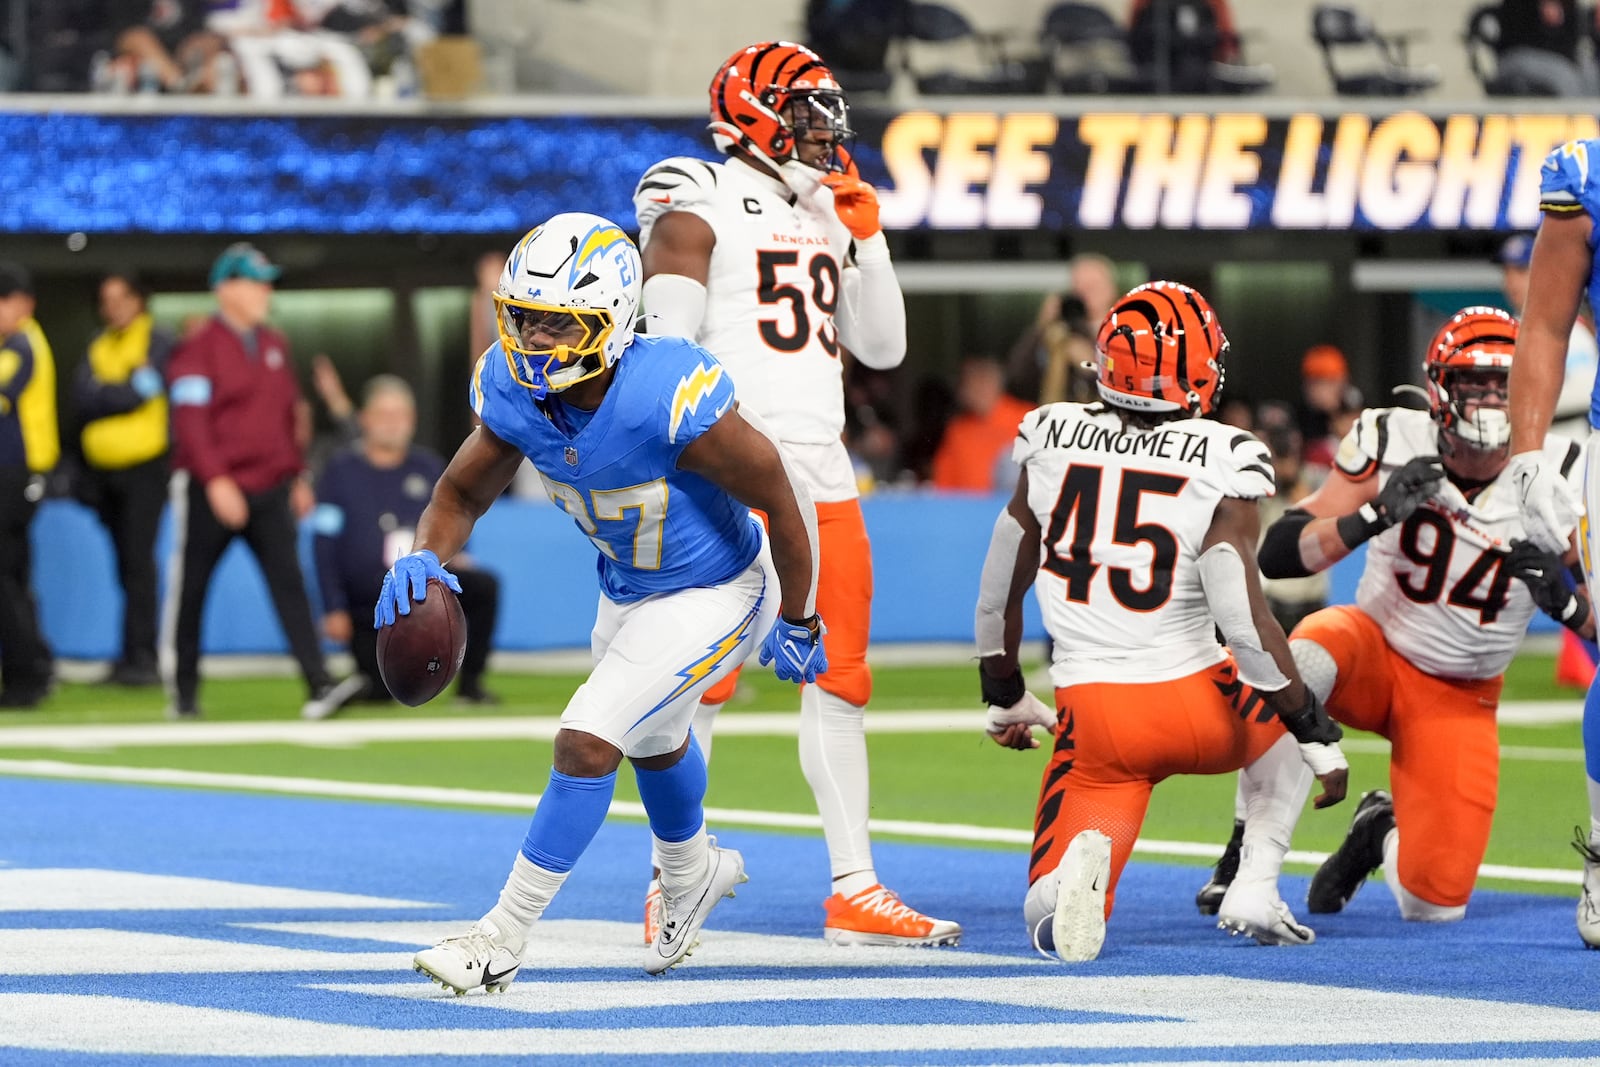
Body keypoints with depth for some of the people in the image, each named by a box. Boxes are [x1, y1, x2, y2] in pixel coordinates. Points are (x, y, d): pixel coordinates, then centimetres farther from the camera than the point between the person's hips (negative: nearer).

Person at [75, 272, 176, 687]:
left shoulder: (158, 343, -3)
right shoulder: (97, 347, 14)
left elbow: (145, 390, -16)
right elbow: (85, 399, 1)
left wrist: (105, 395, -7)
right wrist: (127, 390, -8)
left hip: (144, 466, -6)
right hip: (104, 469, 6)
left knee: (138, 560, -12)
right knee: (127, 565, 9)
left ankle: (139, 655, -12)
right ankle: (143, 656, 14)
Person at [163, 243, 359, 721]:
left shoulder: (275, 345, 15)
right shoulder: (198, 350, -7)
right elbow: (190, 421, -15)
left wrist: (298, 476, 18)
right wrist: (217, 482, -24)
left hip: (269, 490, 5)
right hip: (210, 492, -5)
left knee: (289, 582, -8)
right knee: (189, 589, 4)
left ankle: (318, 685, -18)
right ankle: (184, 693, 15)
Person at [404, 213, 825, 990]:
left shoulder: (670, 400, -39)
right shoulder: (516, 393, -21)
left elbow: (782, 502, -25)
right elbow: (463, 492, -5)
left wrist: (796, 623, -11)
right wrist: (426, 556, -29)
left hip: (713, 594, -7)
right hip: (627, 589, 7)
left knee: (587, 744, -17)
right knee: (652, 742, 30)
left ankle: (503, 940, -5)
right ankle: (691, 875, 62)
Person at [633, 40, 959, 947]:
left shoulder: (827, 219, 19)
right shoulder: (698, 213, -3)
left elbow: (883, 349, 18)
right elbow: (668, 353, -10)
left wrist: (867, 240, 9)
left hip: (823, 478, 7)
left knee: (840, 681, 6)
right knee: (705, 675, -6)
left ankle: (856, 890, 9)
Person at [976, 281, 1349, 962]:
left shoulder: (1052, 441, 3)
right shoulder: (1220, 463, -9)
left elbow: (999, 592, 12)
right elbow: (1242, 618, -15)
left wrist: (1003, 698, 29)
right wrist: (1317, 732, -5)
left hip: (1091, 718, 2)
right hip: (1195, 708, -1)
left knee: (1054, 926, 7)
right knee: (1291, 720, 33)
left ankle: (1085, 854, -29)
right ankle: (1254, 892, 14)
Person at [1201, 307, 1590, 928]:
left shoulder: (1555, 478, -13)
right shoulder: (1392, 444, -14)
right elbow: (1276, 556, -19)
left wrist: (1565, 600, -30)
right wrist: (1376, 515, -32)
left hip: (1459, 700, 1)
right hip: (1376, 649, -1)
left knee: (1435, 906, -9)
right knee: (1301, 662, -40)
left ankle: (1380, 831, 28)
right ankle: (1247, 860, -26)